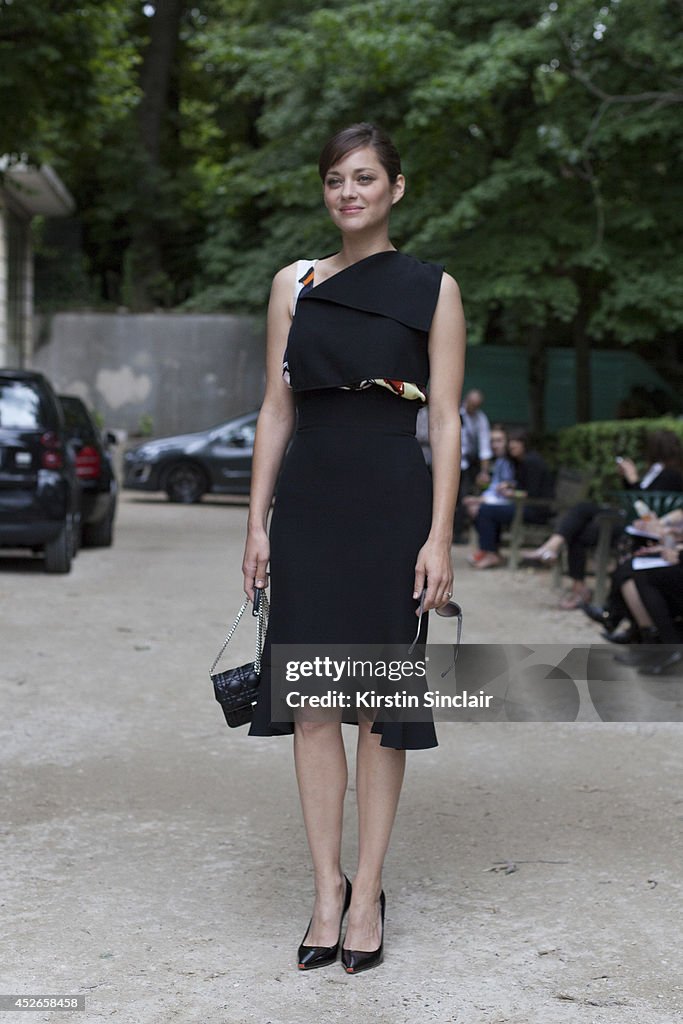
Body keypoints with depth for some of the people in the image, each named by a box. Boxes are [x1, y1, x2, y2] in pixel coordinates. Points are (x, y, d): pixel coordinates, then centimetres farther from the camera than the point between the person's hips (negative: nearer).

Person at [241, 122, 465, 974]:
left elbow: (446, 421, -1)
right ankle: (327, 888, 14)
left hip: (391, 503, -2)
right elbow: (276, 409, 10)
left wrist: (439, 536, -9)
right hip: (307, 502, 3)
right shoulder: (293, 285, 10)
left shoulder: (432, 289, 2)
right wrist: (258, 521, 4)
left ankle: (367, 889, 16)